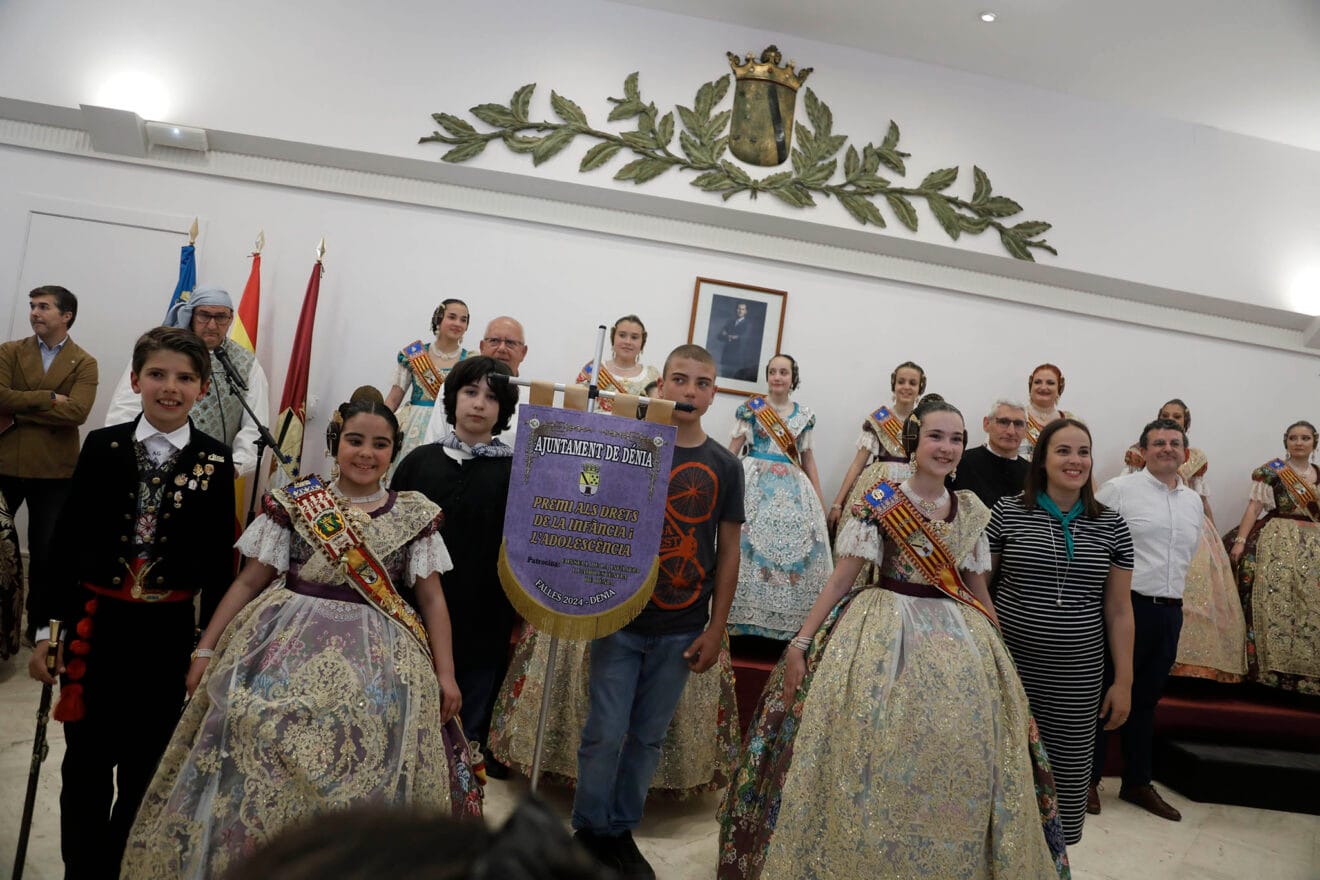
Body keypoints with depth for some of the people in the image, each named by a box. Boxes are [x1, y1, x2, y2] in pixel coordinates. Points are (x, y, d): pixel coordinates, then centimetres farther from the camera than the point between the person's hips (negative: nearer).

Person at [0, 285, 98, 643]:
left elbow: (77, 412, -16)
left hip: (54, 470, -1)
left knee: (46, 550, 9)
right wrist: (49, 398, -17)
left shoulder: (84, 364, -1)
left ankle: (40, 622, 25)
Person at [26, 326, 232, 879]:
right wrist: (47, 626, 0)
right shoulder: (101, 447, -2)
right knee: (86, 764, 13)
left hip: (167, 631, 0)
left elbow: (219, 561, -2)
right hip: (95, 624, 1)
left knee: (144, 769, 14)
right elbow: (66, 539, 1)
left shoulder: (215, 463, -5)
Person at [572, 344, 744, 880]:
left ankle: (622, 831, 31)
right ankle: (589, 831, 25)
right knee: (605, 732, 3)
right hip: (620, 619, -2)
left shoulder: (724, 467, 2)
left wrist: (716, 629, 2)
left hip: (681, 631, 2)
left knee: (648, 736, 13)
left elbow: (728, 551, 5)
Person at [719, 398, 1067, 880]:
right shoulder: (879, 501, -6)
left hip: (958, 639, 4)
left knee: (956, 758, 6)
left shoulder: (971, 510, 7)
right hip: (887, 633, -4)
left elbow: (977, 588, 14)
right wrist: (801, 641, -13)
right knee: (873, 753, -3)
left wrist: (996, 651, 14)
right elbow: (842, 575, -8)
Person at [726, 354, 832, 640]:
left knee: (794, 546, -2)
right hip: (755, 482, -2)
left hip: (792, 488, 3)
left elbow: (808, 457, 14)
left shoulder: (804, 415, 11)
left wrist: (820, 499, 10)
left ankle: (786, 620, 8)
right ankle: (743, 615, 0)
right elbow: (733, 449, 4)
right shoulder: (751, 407, 4)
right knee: (750, 542, -10)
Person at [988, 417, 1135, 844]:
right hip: (1011, 663, -2)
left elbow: (1119, 610, 6)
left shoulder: (1111, 525, 3)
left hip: (1079, 673, 2)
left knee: (1070, 769, 9)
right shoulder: (1008, 511, -4)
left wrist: (1123, 681, 5)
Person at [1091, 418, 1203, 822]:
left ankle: (1137, 782, 29)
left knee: (1146, 698, 16)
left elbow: (1188, 551, 24)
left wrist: (1173, 592, 20)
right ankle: (1088, 778, 18)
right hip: (1126, 605, -6)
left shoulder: (1194, 501, 13)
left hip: (1170, 611, 6)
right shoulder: (1119, 489, -7)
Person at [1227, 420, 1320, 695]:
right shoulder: (1271, 471, 0)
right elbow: (1254, 507, -5)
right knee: (1275, 602, -11)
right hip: (1277, 542, -5)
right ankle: (1272, 667, -7)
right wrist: (1240, 541, -13)